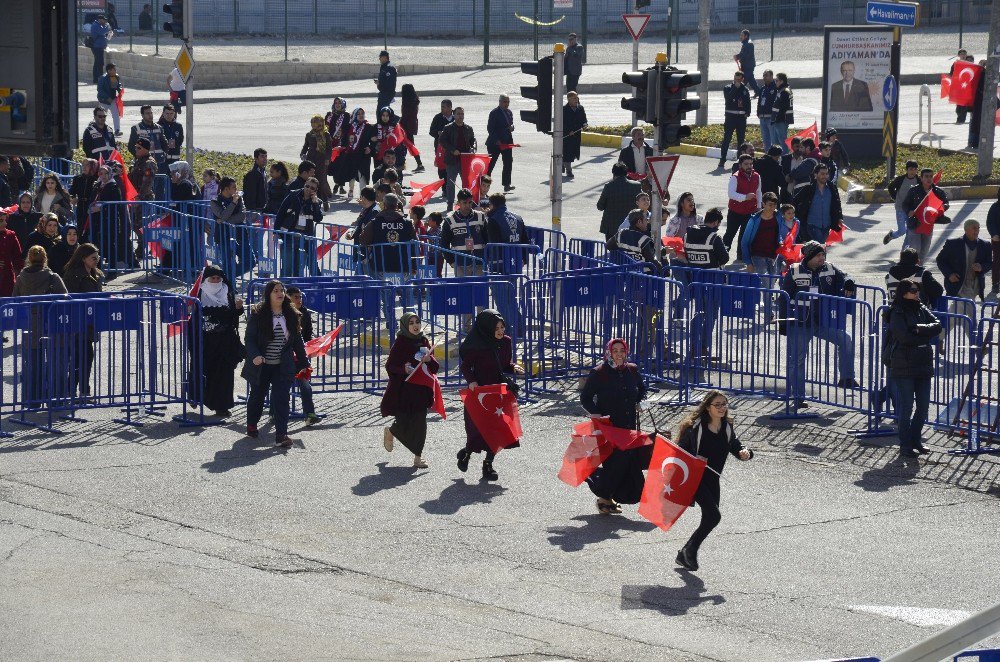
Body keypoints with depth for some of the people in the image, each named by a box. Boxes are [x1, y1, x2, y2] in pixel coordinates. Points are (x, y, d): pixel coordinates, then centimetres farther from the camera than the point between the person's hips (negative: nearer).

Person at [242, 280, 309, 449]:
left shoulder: (291, 315, 3)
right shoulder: (258, 314, -8)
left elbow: (297, 340, 11)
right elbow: (249, 338, -9)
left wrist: (303, 362, 12)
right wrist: (254, 355, -26)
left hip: (283, 367, 1)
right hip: (261, 365, -1)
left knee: (281, 398, -11)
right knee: (257, 396, 16)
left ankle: (281, 435, -13)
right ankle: (251, 426, 40)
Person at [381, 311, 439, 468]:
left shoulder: (424, 342, 10)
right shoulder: (400, 343, -5)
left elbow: (435, 367, 14)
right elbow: (390, 366, -7)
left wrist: (429, 360, -8)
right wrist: (403, 369, -24)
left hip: (421, 389, 4)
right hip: (403, 389, -4)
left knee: (419, 424, -1)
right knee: (404, 424, -3)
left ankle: (418, 457, 9)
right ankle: (390, 432, 32)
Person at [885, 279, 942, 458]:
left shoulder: (922, 310, 11)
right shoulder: (897, 313, -7)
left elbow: (938, 327, -1)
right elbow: (905, 337, -19)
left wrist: (920, 329, -16)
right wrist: (926, 336, -7)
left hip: (923, 364, 6)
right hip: (903, 367, -6)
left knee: (923, 406, 8)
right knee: (906, 407, -3)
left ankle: (915, 440, 22)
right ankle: (905, 445, 4)